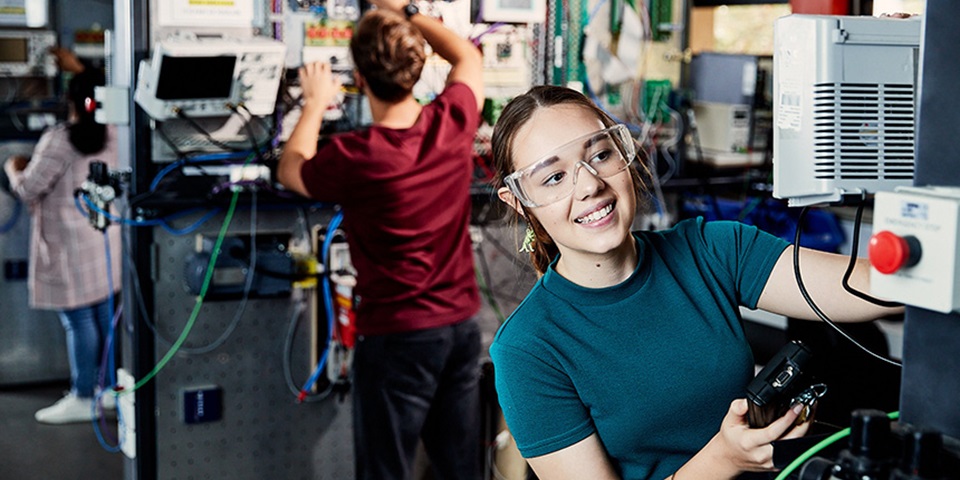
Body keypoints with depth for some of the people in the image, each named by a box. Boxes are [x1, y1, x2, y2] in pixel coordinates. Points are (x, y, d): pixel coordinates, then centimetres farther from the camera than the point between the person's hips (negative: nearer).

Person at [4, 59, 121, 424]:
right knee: (104, 315, 14)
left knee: (79, 321, -2)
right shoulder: (112, 133, 3)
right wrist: (80, 71, 35)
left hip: (73, 248, -7)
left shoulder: (58, 140, -17)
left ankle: (83, 399, 4)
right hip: (106, 243, 7)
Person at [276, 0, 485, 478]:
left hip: (397, 335, -5)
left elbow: (289, 171, 4)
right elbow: (468, 56, 17)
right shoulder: (454, 121, -7)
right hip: (462, 326, 5)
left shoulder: (355, 156, -20)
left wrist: (315, 103, 16)